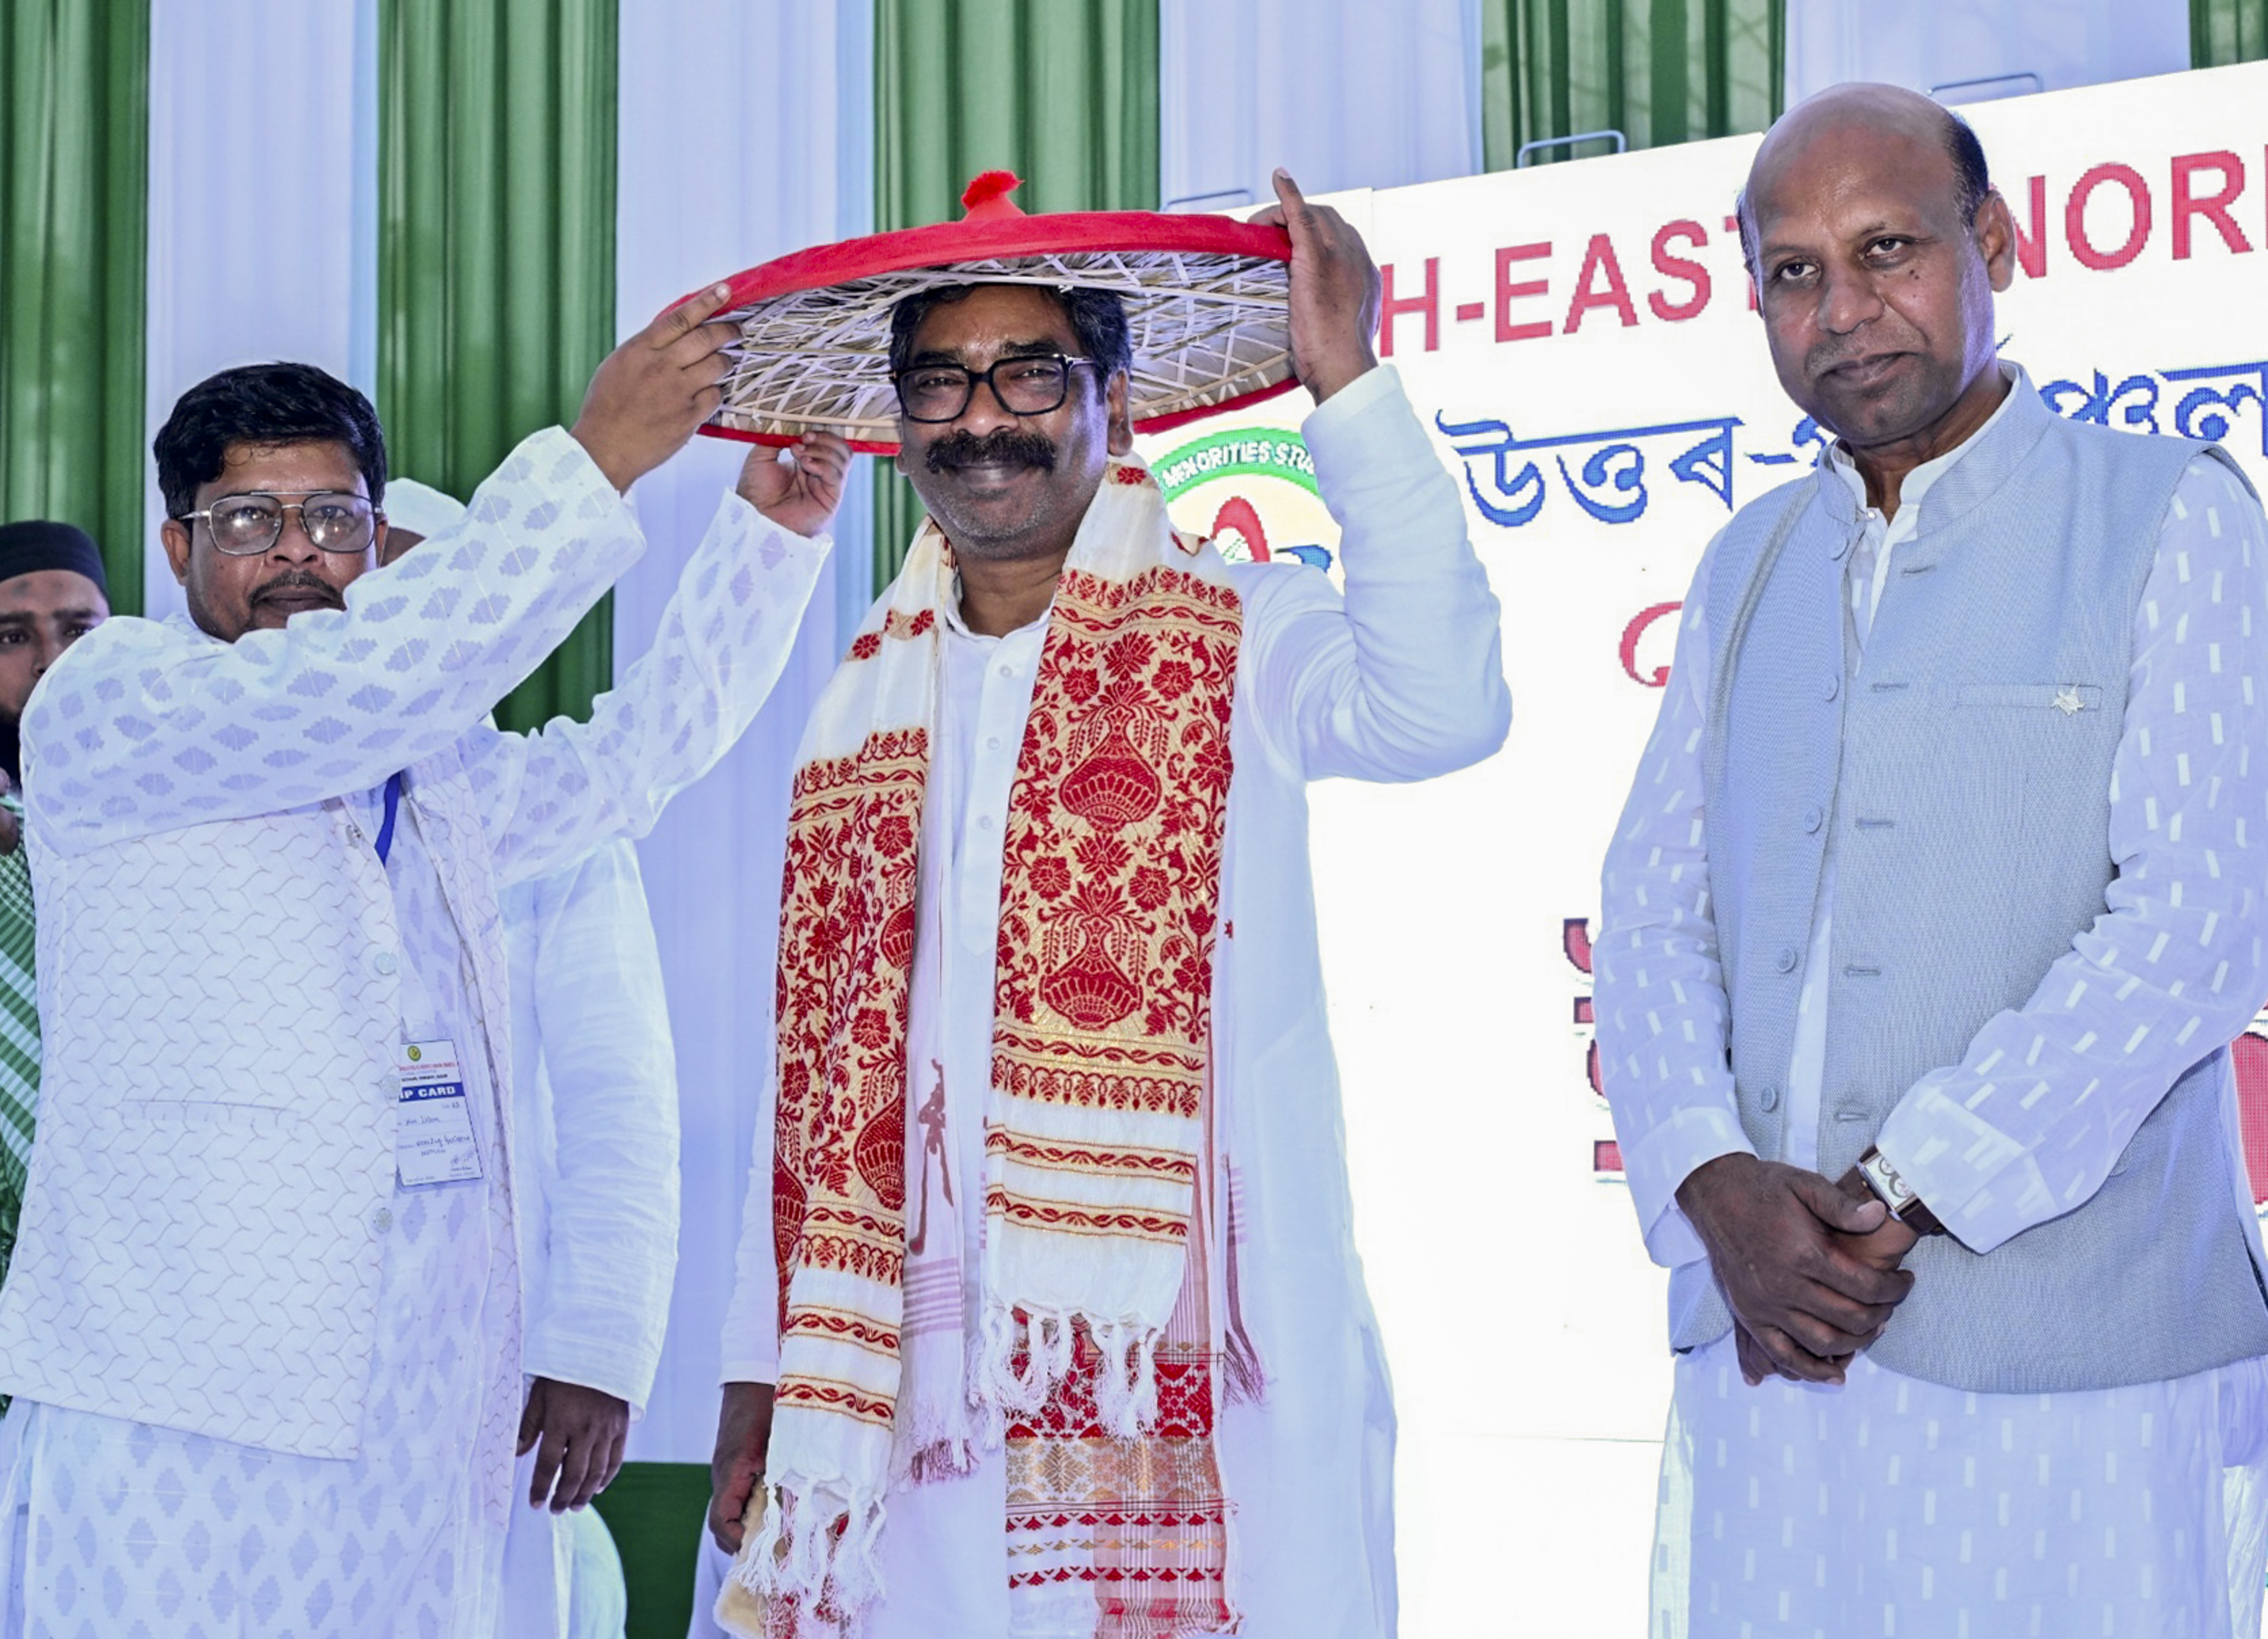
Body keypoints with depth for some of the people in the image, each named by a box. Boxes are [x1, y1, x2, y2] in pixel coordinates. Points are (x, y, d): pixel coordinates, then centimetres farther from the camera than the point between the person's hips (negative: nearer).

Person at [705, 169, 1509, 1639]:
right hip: (910, 1393, 4)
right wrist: (764, 1370, 13)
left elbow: (1442, 711, -21)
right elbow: (818, 1054, 15)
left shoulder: (1237, 643, 1)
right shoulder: (870, 695, 14)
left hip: (1186, 1376, -4)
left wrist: (1348, 386, -22)